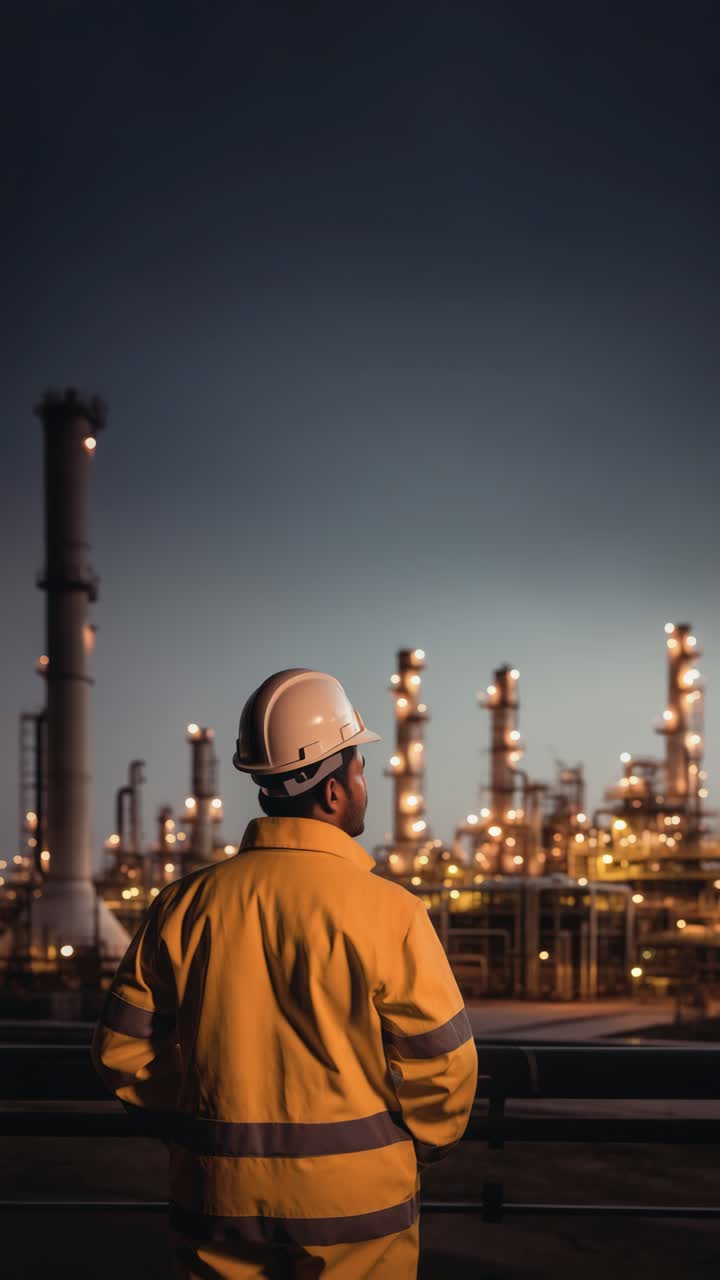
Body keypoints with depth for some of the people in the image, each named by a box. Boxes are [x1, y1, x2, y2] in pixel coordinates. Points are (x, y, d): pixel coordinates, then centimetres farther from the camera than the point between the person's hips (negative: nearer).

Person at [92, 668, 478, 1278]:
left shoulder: (186, 906, -4)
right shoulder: (388, 912, -14)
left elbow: (122, 1050, 1)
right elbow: (442, 1063, -10)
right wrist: (415, 1149, 9)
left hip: (218, 1201, 3)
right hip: (356, 1202, -2)